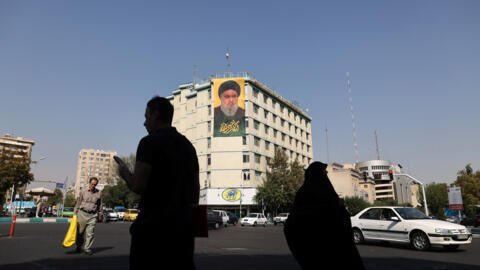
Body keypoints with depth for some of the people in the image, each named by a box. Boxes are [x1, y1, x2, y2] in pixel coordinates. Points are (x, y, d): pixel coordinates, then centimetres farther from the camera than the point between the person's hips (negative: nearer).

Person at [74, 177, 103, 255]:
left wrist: (100, 214, 15)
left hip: (92, 215, 0)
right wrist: (75, 213, 7)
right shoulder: (83, 192, 6)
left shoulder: (99, 193, 7)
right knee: (80, 232, 7)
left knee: (90, 233, -5)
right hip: (82, 213, 0)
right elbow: (78, 203, 11)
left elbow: (100, 205, 14)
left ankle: (87, 248, 3)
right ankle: (79, 246, 28)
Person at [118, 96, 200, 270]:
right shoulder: (189, 146, 13)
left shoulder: (150, 142, -8)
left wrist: (125, 174, 6)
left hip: (153, 224, -6)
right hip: (184, 225, 7)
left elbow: (138, 186, -14)